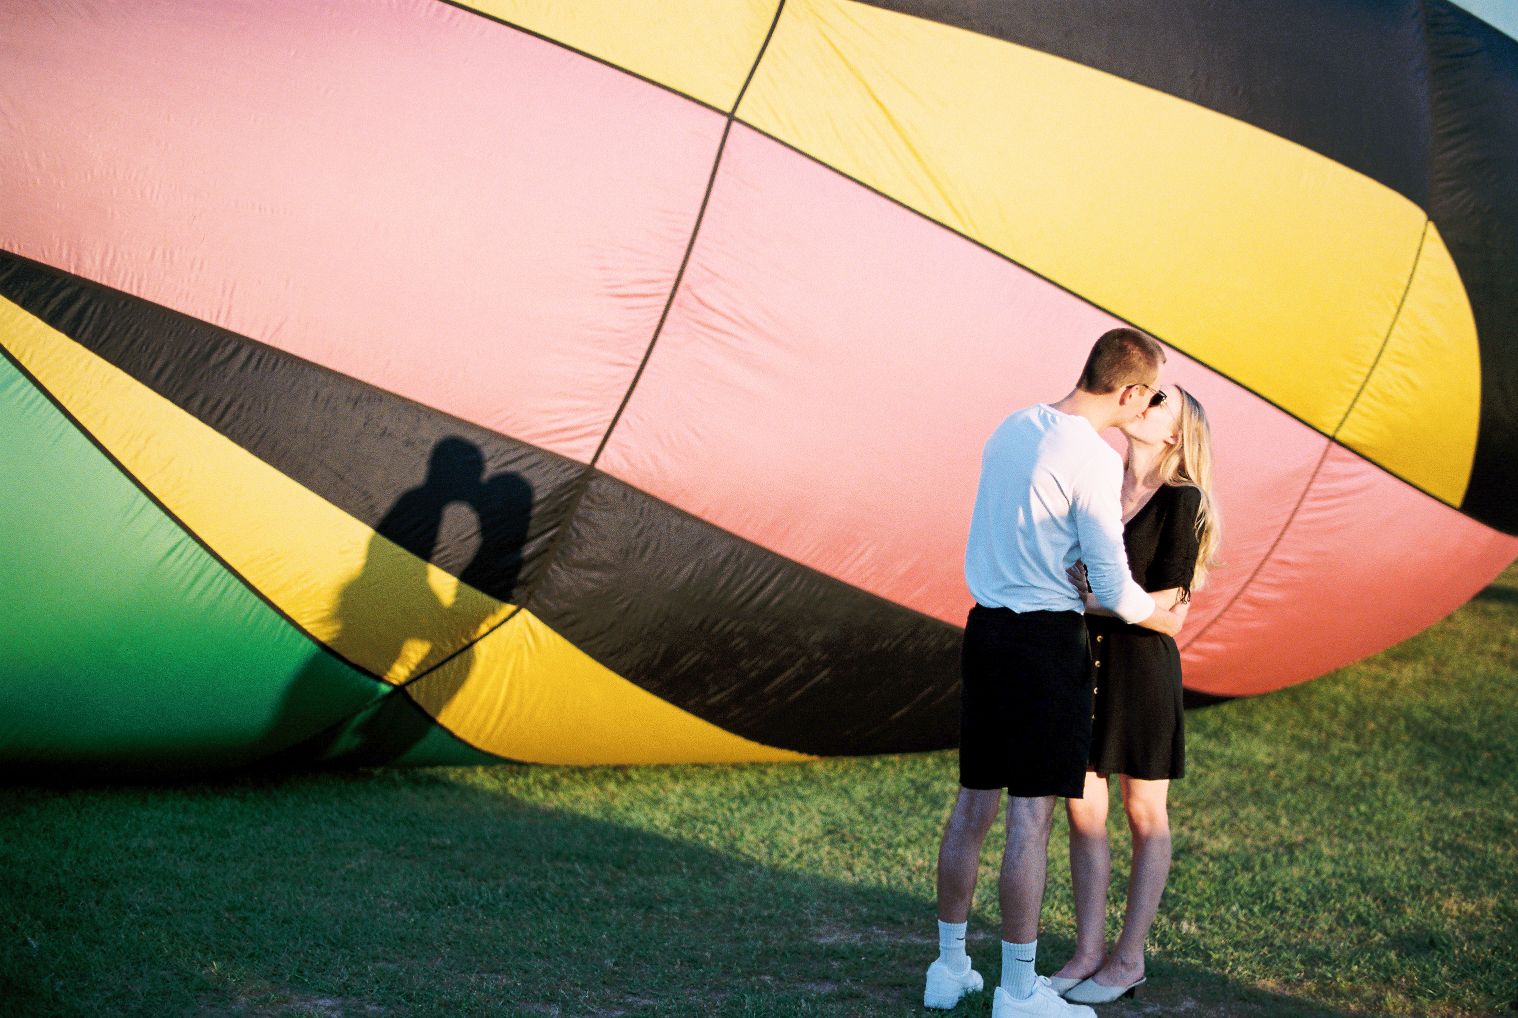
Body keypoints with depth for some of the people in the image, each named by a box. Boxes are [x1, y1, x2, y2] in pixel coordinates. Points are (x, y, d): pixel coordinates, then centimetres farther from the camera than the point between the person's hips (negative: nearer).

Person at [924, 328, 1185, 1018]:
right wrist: (1166, 621, 9)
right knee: (1032, 815, -2)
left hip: (984, 626, 8)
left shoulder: (1012, 428, 9)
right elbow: (1113, 588, -13)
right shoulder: (1094, 460, -15)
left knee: (973, 803, 15)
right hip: (1048, 638, -8)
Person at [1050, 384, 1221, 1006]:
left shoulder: (1181, 500, -10)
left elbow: (1168, 598, -15)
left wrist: (1089, 602, -20)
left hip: (1143, 662, -6)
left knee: (1144, 816, 7)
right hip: (1085, 661, 6)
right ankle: (1089, 953, 17)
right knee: (1082, 812, 8)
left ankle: (1130, 958, 16)